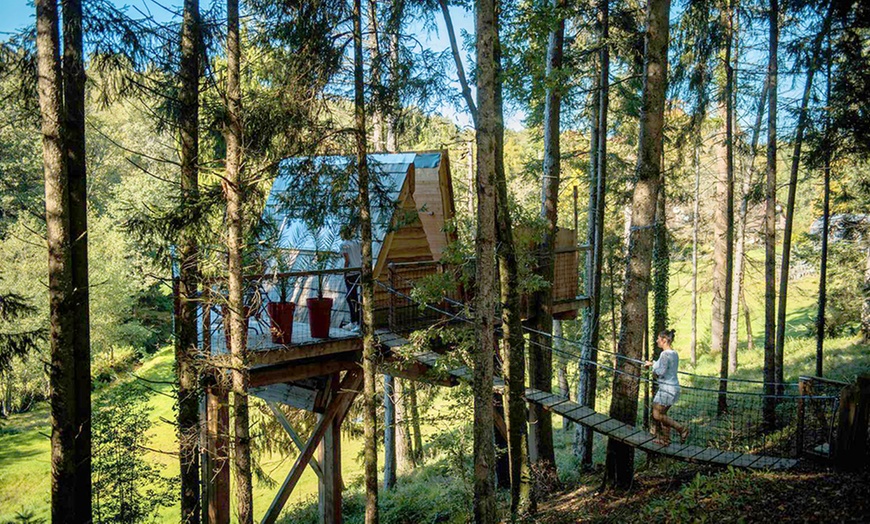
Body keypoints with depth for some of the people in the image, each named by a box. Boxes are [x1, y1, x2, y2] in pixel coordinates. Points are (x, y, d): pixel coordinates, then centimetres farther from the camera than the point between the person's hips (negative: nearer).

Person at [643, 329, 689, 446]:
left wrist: (653, 365, -3)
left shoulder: (665, 354, -18)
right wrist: (653, 364, 17)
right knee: (662, 413, 15)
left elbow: (660, 372, -21)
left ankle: (681, 429, -5)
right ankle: (665, 439, 18)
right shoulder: (674, 354, 12)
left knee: (657, 415, -4)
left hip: (667, 388, -10)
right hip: (674, 387, 10)